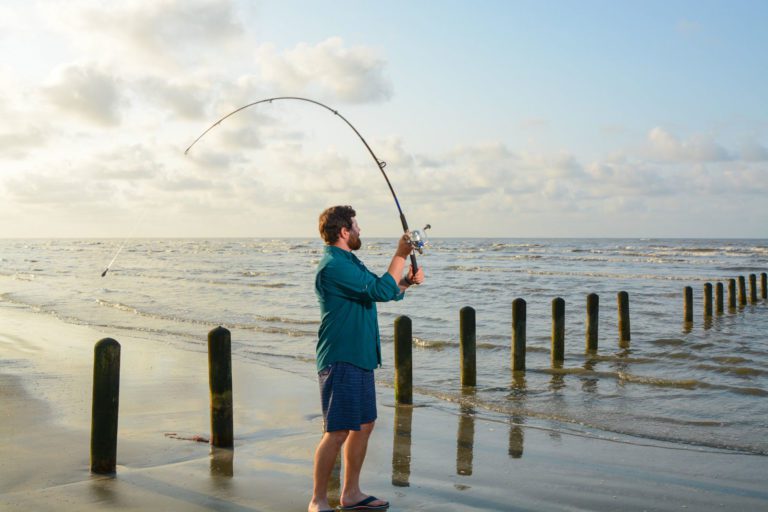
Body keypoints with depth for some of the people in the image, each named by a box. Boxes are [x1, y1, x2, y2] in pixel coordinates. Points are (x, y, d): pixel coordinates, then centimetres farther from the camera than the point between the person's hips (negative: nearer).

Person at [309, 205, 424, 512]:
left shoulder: (347, 262, 17)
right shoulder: (333, 265, -16)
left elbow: (380, 291, 22)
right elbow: (381, 291, -20)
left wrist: (406, 281, 3)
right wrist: (400, 255, -11)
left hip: (359, 358, 11)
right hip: (341, 360, -11)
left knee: (364, 425, 15)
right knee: (337, 432, -7)